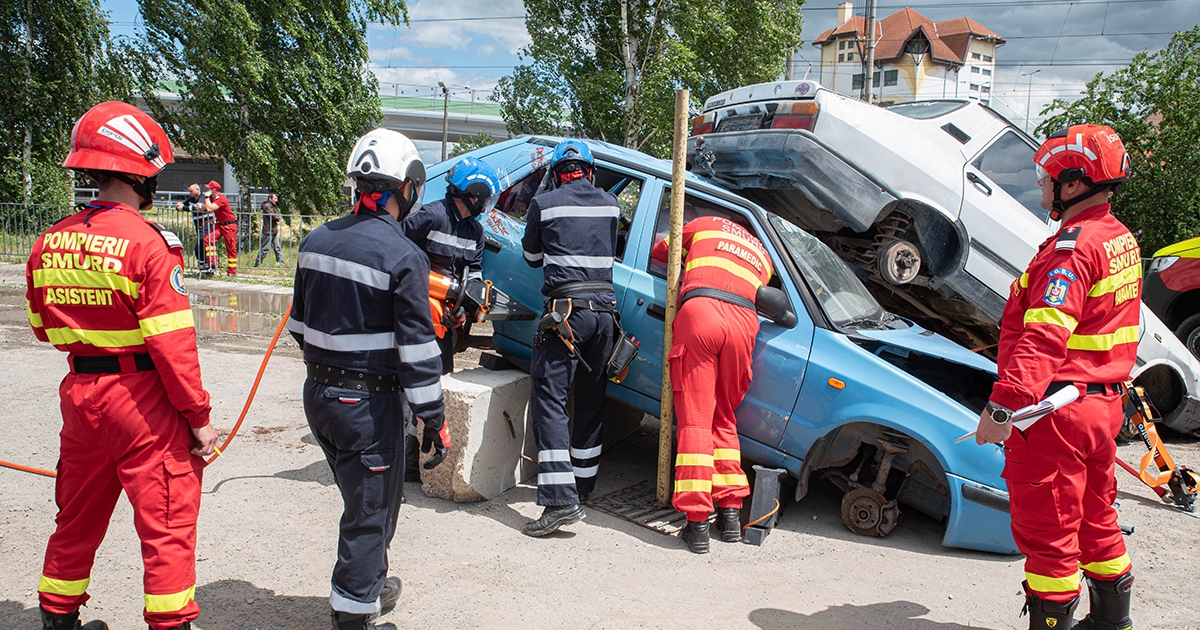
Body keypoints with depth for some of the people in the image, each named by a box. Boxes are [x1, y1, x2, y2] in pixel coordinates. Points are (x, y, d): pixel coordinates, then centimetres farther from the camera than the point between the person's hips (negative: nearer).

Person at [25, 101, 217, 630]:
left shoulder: (49, 243, 3)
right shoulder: (146, 243, -18)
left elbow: (42, 327, 12)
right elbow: (171, 342, -19)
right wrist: (198, 416, -12)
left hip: (80, 391, 7)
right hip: (142, 396, -7)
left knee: (77, 517, 22)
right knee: (167, 524, 4)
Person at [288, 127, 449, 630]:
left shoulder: (315, 242, 6)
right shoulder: (403, 258, -16)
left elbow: (300, 324, 15)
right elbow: (416, 347, -16)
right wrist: (433, 419, -10)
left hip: (318, 395, 8)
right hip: (368, 403, -8)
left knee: (363, 495, 24)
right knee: (371, 510, 6)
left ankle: (371, 585, 40)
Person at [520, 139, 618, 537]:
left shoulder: (544, 205, 1)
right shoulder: (610, 205, 11)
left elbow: (532, 257, 14)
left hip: (565, 308, -5)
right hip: (603, 310, 5)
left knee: (549, 399, -7)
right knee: (591, 402, 16)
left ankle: (561, 500, -16)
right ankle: (583, 485, 27)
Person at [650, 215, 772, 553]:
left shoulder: (705, 225, 28)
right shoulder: (763, 256, 36)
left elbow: (658, 252, 36)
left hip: (700, 312, -3)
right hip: (743, 323, 3)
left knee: (695, 419, -4)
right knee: (723, 418, 17)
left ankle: (697, 523, -8)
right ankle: (731, 513, 13)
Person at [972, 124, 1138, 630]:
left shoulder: (1072, 248, -21)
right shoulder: (1121, 239, 10)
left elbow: (1044, 338, -30)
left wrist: (1002, 405, -33)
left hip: (1056, 410, -10)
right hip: (1104, 400, 10)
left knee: (1047, 529, 1)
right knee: (1095, 518, 23)